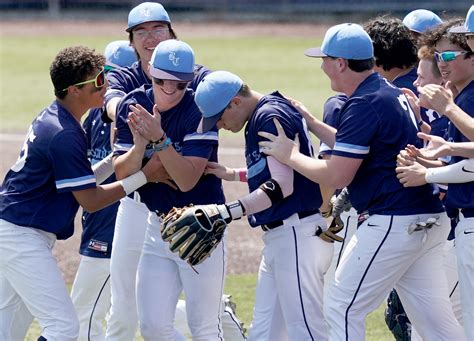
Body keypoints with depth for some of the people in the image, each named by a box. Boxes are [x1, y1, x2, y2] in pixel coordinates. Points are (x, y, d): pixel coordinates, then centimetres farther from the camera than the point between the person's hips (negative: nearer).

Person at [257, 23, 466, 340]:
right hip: (430, 219, 10)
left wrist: (290, 155, -2)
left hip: (393, 224, -10)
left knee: (344, 310, 0)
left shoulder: (364, 105, -15)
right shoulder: (393, 93, 15)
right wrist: (312, 123, 26)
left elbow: (337, 176, -16)